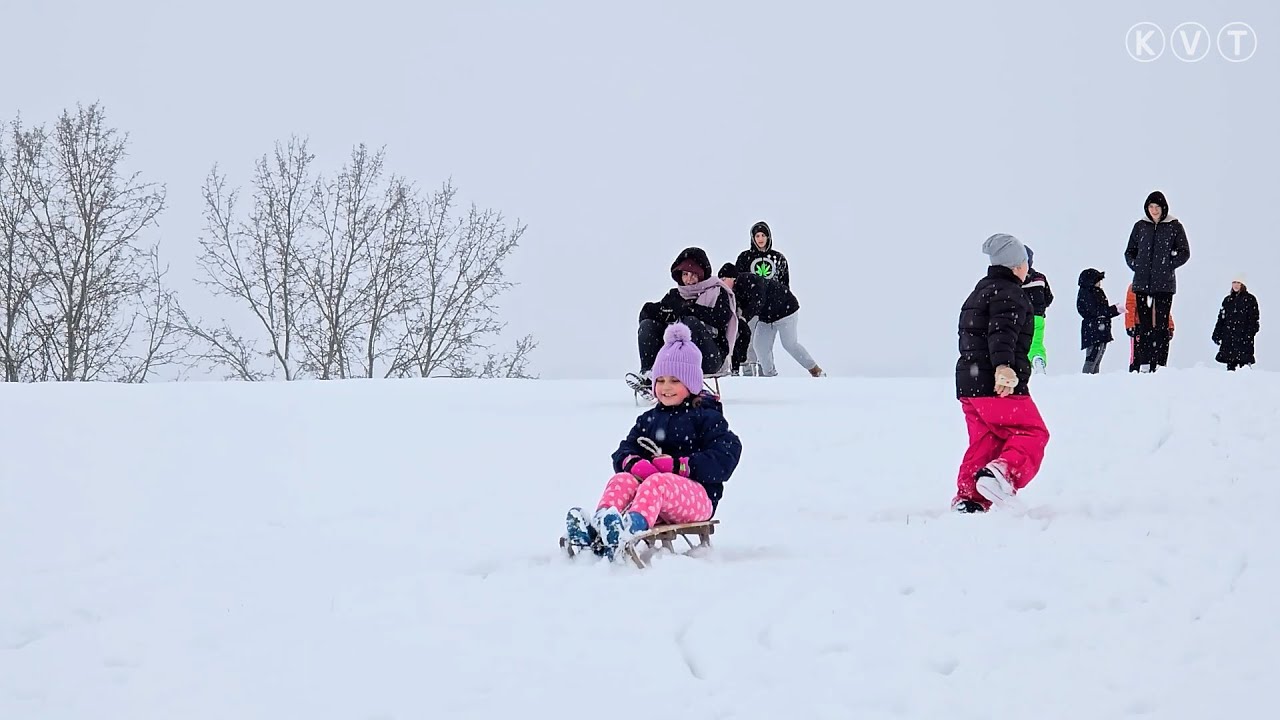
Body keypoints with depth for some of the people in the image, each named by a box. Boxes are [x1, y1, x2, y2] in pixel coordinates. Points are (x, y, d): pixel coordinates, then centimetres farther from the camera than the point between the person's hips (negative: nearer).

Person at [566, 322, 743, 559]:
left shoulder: (707, 418, 6)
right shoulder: (649, 419, 25)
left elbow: (724, 458, -8)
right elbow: (624, 450, 16)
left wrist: (680, 466, -18)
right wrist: (633, 463, -11)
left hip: (697, 497, -5)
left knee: (657, 483, -38)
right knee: (622, 479, -26)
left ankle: (632, 527, -70)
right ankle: (597, 528, -56)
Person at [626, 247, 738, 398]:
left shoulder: (717, 293, 10)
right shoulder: (674, 295, 22)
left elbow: (721, 318, -12)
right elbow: (646, 312, 10)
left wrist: (687, 309, -14)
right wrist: (667, 310, -11)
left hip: (711, 359, -5)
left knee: (691, 323, -31)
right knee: (647, 324, -13)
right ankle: (647, 372, -35)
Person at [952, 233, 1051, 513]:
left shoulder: (979, 292, 23)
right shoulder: (1009, 294, -8)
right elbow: (1002, 331, -25)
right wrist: (1003, 366, -40)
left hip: (969, 384, 9)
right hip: (999, 385, -9)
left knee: (985, 441, 13)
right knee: (1031, 434, -6)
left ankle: (968, 497, 5)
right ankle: (1003, 473, -30)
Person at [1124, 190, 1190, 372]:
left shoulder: (1174, 226, 4)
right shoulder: (1140, 226, 11)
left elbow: (1184, 252, 6)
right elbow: (1129, 252, 18)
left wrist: (1168, 265, -6)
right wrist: (1136, 266, 2)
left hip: (1164, 283, -3)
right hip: (1142, 282, 3)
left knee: (1162, 324, -6)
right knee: (1144, 324, 0)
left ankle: (1160, 366, -9)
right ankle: (1146, 363, 1)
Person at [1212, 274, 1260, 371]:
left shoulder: (1250, 299, 2)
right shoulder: (1227, 300, 16)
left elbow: (1253, 319, -4)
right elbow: (1221, 318, 18)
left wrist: (1250, 334, -14)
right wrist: (1217, 335, 12)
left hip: (1243, 336, -5)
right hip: (1228, 336, 5)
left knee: (1244, 361, -12)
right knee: (1230, 363, 5)